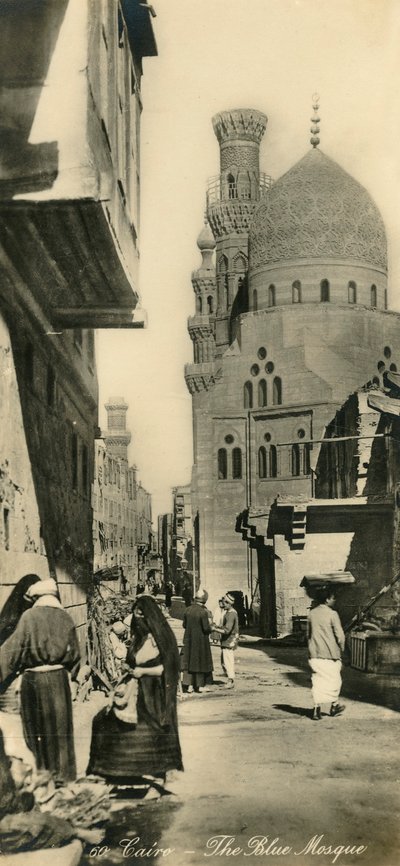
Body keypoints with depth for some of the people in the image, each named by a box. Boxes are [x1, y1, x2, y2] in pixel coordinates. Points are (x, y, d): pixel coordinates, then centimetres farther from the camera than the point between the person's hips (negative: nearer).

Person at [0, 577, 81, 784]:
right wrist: (71, 671, 24)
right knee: (59, 725, 12)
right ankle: (61, 773, 16)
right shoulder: (65, 618, 1)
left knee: (36, 726, 11)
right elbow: (74, 653, 8)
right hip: (58, 678, 2)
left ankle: (40, 773, 18)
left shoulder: (29, 617, -9)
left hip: (33, 678, -2)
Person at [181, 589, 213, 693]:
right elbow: (206, 628, -19)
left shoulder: (188, 610, -2)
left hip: (189, 639, 4)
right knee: (200, 660, 9)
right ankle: (200, 685, 16)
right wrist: (210, 628, 3)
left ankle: (189, 685, 9)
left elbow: (184, 625, 5)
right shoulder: (203, 612, -19)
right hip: (201, 640, -4)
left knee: (189, 661, 11)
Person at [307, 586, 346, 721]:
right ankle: (334, 706, 27)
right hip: (330, 653, -4)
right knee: (334, 680, 14)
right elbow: (340, 635, -13)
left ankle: (317, 709, 0)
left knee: (317, 680, 7)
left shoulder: (311, 613, 4)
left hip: (314, 653, 4)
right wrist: (341, 648, 3)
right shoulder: (332, 614, -12)